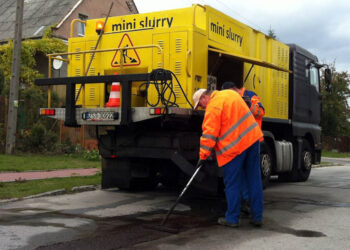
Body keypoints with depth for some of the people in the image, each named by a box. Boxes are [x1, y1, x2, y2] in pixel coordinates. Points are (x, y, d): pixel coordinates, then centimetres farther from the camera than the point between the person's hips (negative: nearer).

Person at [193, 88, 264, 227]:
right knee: (254, 180, 10)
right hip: (252, 137, 8)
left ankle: (232, 219, 11)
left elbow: (209, 133, -14)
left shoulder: (213, 107, -10)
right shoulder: (230, 93, 15)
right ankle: (257, 217, 17)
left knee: (232, 184, 3)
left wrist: (203, 156, -7)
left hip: (234, 146, -8)